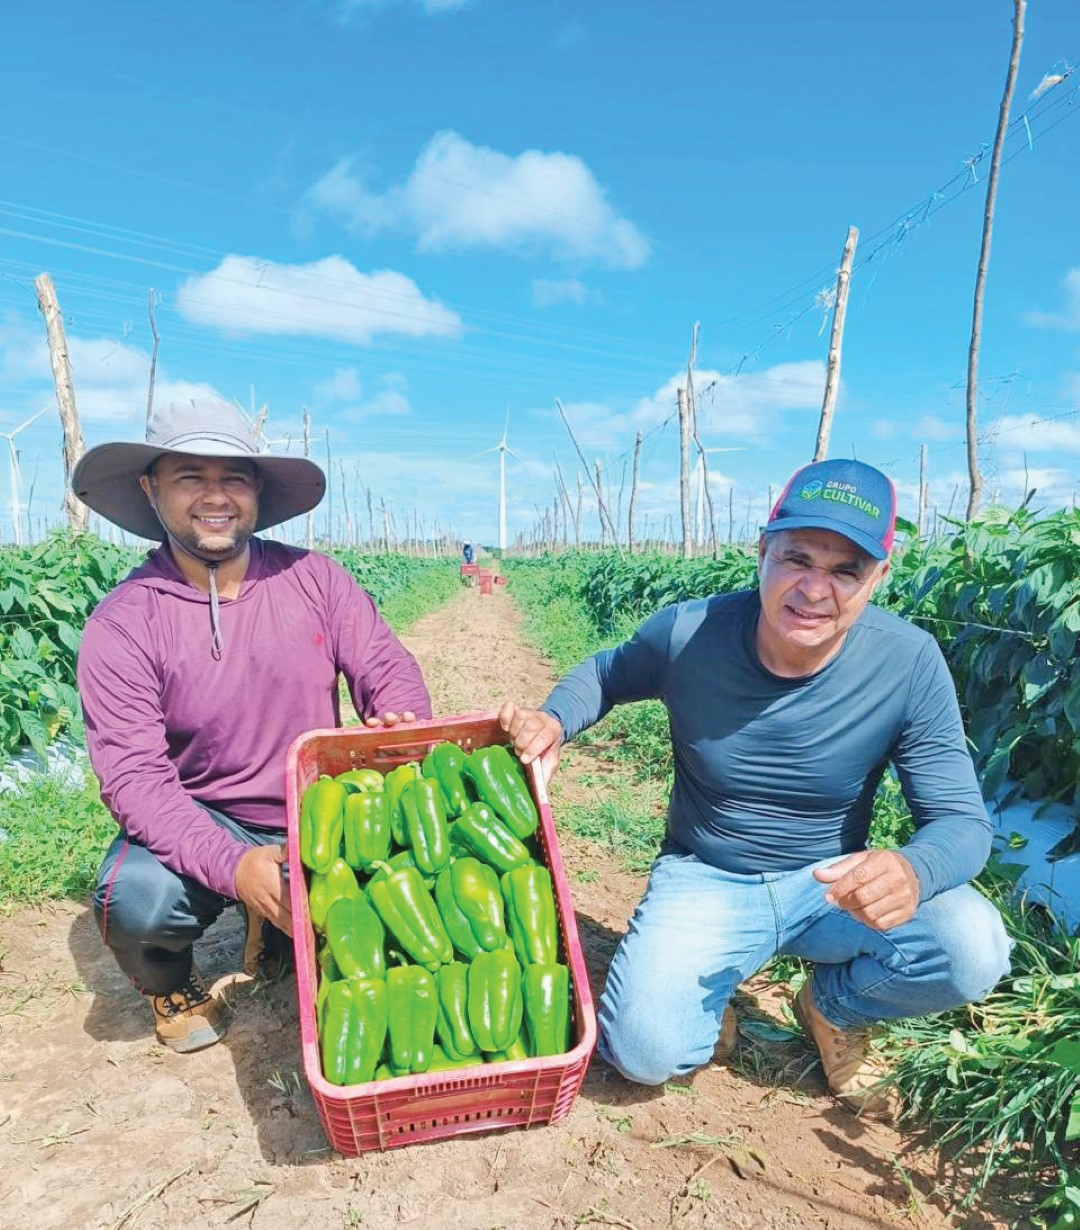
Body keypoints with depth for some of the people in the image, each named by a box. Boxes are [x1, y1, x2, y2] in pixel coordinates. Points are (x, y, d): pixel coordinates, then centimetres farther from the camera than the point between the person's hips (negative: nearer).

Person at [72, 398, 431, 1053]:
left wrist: (400, 729, -30)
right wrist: (231, 866, -33)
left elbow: (390, 671, -5)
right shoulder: (121, 625, -12)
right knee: (136, 897, -31)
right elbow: (133, 774, -18)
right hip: (203, 826, -2)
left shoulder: (316, 579, -5)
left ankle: (281, 927, 15)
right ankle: (171, 983, 10)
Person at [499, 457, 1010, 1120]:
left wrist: (913, 872, -38)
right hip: (705, 881, -1)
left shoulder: (909, 663, -17)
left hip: (834, 886, 2)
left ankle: (833, 1005, 8)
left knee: (972, 949, -27)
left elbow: (963, 821, -13)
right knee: (645, 1051, -24)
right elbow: (604, 673, 5)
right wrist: (553, 721, -18)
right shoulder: (686, 634, -18)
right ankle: (713, 1000, 15)